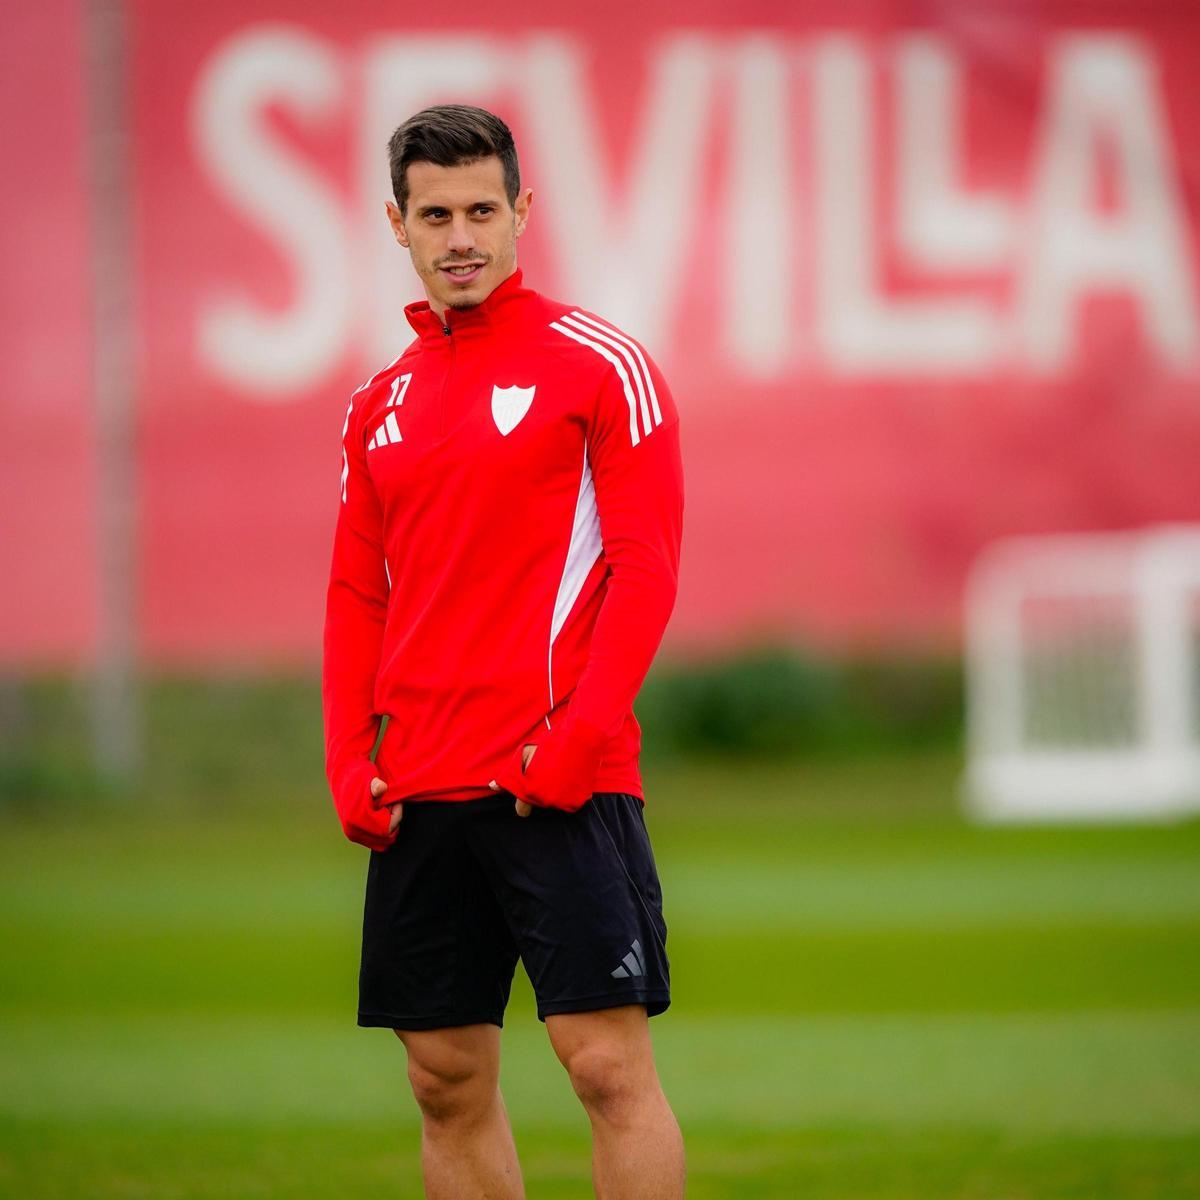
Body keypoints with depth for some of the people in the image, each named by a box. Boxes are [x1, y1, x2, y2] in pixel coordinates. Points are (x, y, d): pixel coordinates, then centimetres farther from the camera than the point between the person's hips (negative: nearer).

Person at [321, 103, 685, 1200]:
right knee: (448, 1083, 6)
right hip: (418, 798, 6)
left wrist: (576, 739, -16)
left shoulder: (600, 363, -2)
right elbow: (356, 598, 17)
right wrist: (350, 767, 4)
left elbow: (646, 569, -7)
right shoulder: (382, 402, 15)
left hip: (563, 781, -6)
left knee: (609, 1063, -10)